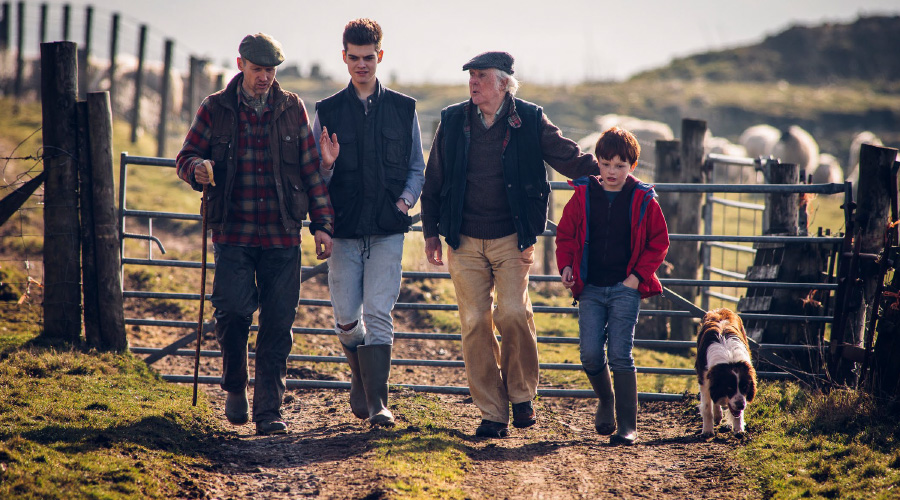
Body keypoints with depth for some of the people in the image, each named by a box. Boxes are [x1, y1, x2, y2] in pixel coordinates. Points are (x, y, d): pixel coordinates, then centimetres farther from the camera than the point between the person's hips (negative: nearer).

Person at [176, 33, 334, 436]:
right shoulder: (215, 109, 4)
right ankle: (235, 385, 12)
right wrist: (196, 170, -15)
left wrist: (322, 225, 4)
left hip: (283, 237, 1)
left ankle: (268, 411, 8)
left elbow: (312, 171, 9)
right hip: (233, 233, -1)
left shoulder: (292, 109, 7)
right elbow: (186, 157, 9)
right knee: (233, 308, -15)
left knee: (278, 324, 0)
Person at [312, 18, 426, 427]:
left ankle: (377, 403, -9)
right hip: (344, 229, 1)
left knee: (378, 314, -10)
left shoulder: (402, 109, 8)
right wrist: (327, 165, -13)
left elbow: (417, 168, 13)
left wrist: (406, 199, -4)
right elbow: (314, 180, 9)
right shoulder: (328, 112, 6)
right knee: (346, 318, 1)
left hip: (388, 229, -1)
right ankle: (361, 377, 30)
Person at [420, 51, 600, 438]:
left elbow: (571, 159, 5)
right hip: (465, 242, 2)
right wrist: (431, 232, 11)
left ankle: (521, 394, 7)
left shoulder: (529, 121, -2)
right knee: (475, 323, -2)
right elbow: (433, 181, 12)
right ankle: (492, 414, 6)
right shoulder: (452, 121, 4)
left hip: (512, 239, -2)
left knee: (513, 313, -16)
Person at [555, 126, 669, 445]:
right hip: (590, 288, 2)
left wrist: (638, 276, -4)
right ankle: (606, 401, 26)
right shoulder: (583, 196, 4)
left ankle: (627, 426, -3)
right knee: (590, 355, -5)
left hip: (625, 288, -2)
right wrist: (566, 266, -3)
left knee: (620, 355, -9)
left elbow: (658, 243, 7)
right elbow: (565, 235, 13)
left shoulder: (643, 201, 0)